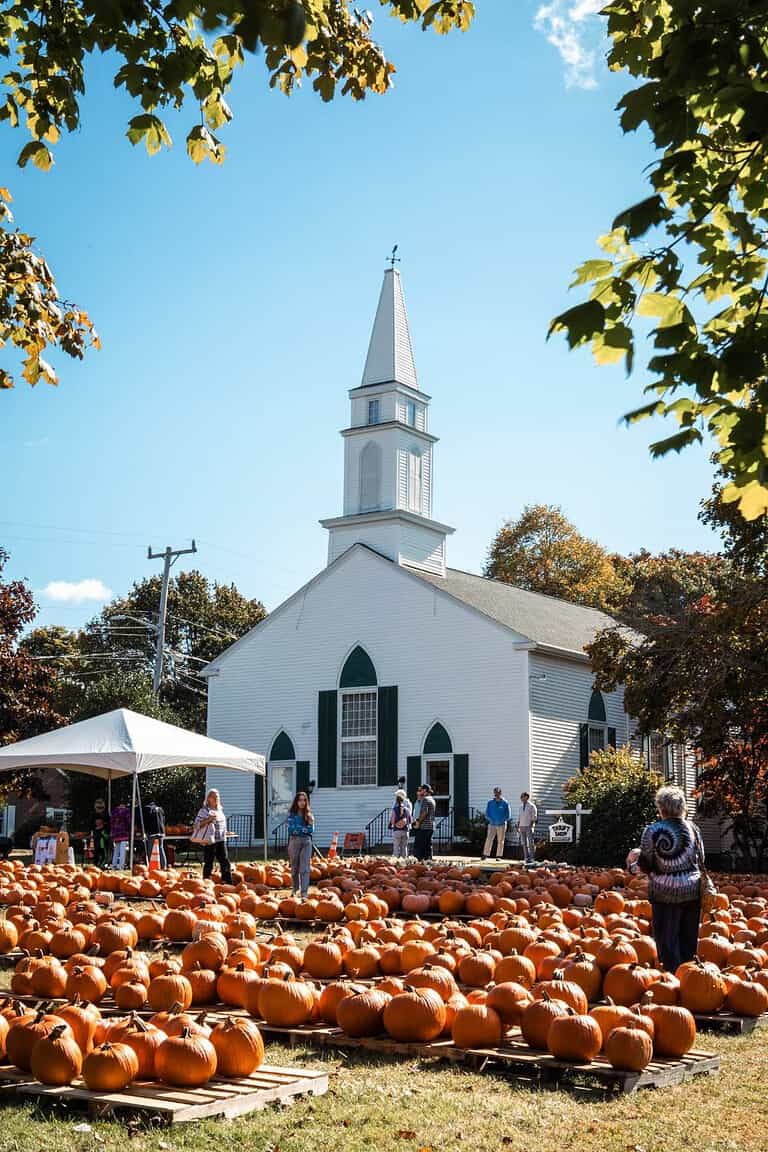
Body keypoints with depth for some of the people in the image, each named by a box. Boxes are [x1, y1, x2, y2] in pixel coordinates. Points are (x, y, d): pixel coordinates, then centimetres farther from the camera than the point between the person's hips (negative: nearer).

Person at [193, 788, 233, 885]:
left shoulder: (220, 810, 15)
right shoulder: (204, 810, -6)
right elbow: (197, 824, -13)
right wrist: (209, 819, -22)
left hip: (221, 840, 6)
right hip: (209, 841, -6)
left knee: (225, 862, 3)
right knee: (208, 863, -2)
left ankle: (227, 882, 7)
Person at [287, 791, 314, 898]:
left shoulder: (309, 814, 9)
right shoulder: (292, 813, 1)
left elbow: (311, 830, 7)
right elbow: (291, 829, -7)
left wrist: (311, 824, -13)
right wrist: (305, 829, -4)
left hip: (306, 841, 1)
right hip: (294, 840, -1)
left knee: (305, 868, -6)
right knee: (295, 867, 8)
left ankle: (304, 893, -10)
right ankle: (295, 890, 26)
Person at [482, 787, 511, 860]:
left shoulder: (505, 803, -1)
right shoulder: (490, 803, 6)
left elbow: (508, 816, -2)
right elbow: (487, 814, 7)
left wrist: (500, 820, -11)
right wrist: (491, 820, -9)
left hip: (501, 825, -1)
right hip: (492, 824, 1)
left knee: (500, 841, 2)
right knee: (489, 839, -8)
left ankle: (499, 856, 9)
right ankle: (485, 855, -7)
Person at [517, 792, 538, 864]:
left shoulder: (532, 806, -4)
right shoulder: (521, 806, 15)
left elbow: (534, 817, -7)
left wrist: (531, 825, -16)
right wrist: (518, 827, 10)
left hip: (529, 826, -6)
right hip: (522, 826, 6)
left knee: (530, 843, -8)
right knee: (524, 843, 4)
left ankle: (531, 858, -7)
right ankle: (526, 858, 7)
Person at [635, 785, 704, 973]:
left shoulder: (652, 830, -11)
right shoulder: (692, 828, 0)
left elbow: (646, 866, -7)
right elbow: (701, 861, 9)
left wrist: (636, 857, 13)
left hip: (665, 893, -4)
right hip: (692, 890, 4)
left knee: (667, 939, 5)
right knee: (689, 939, 14)